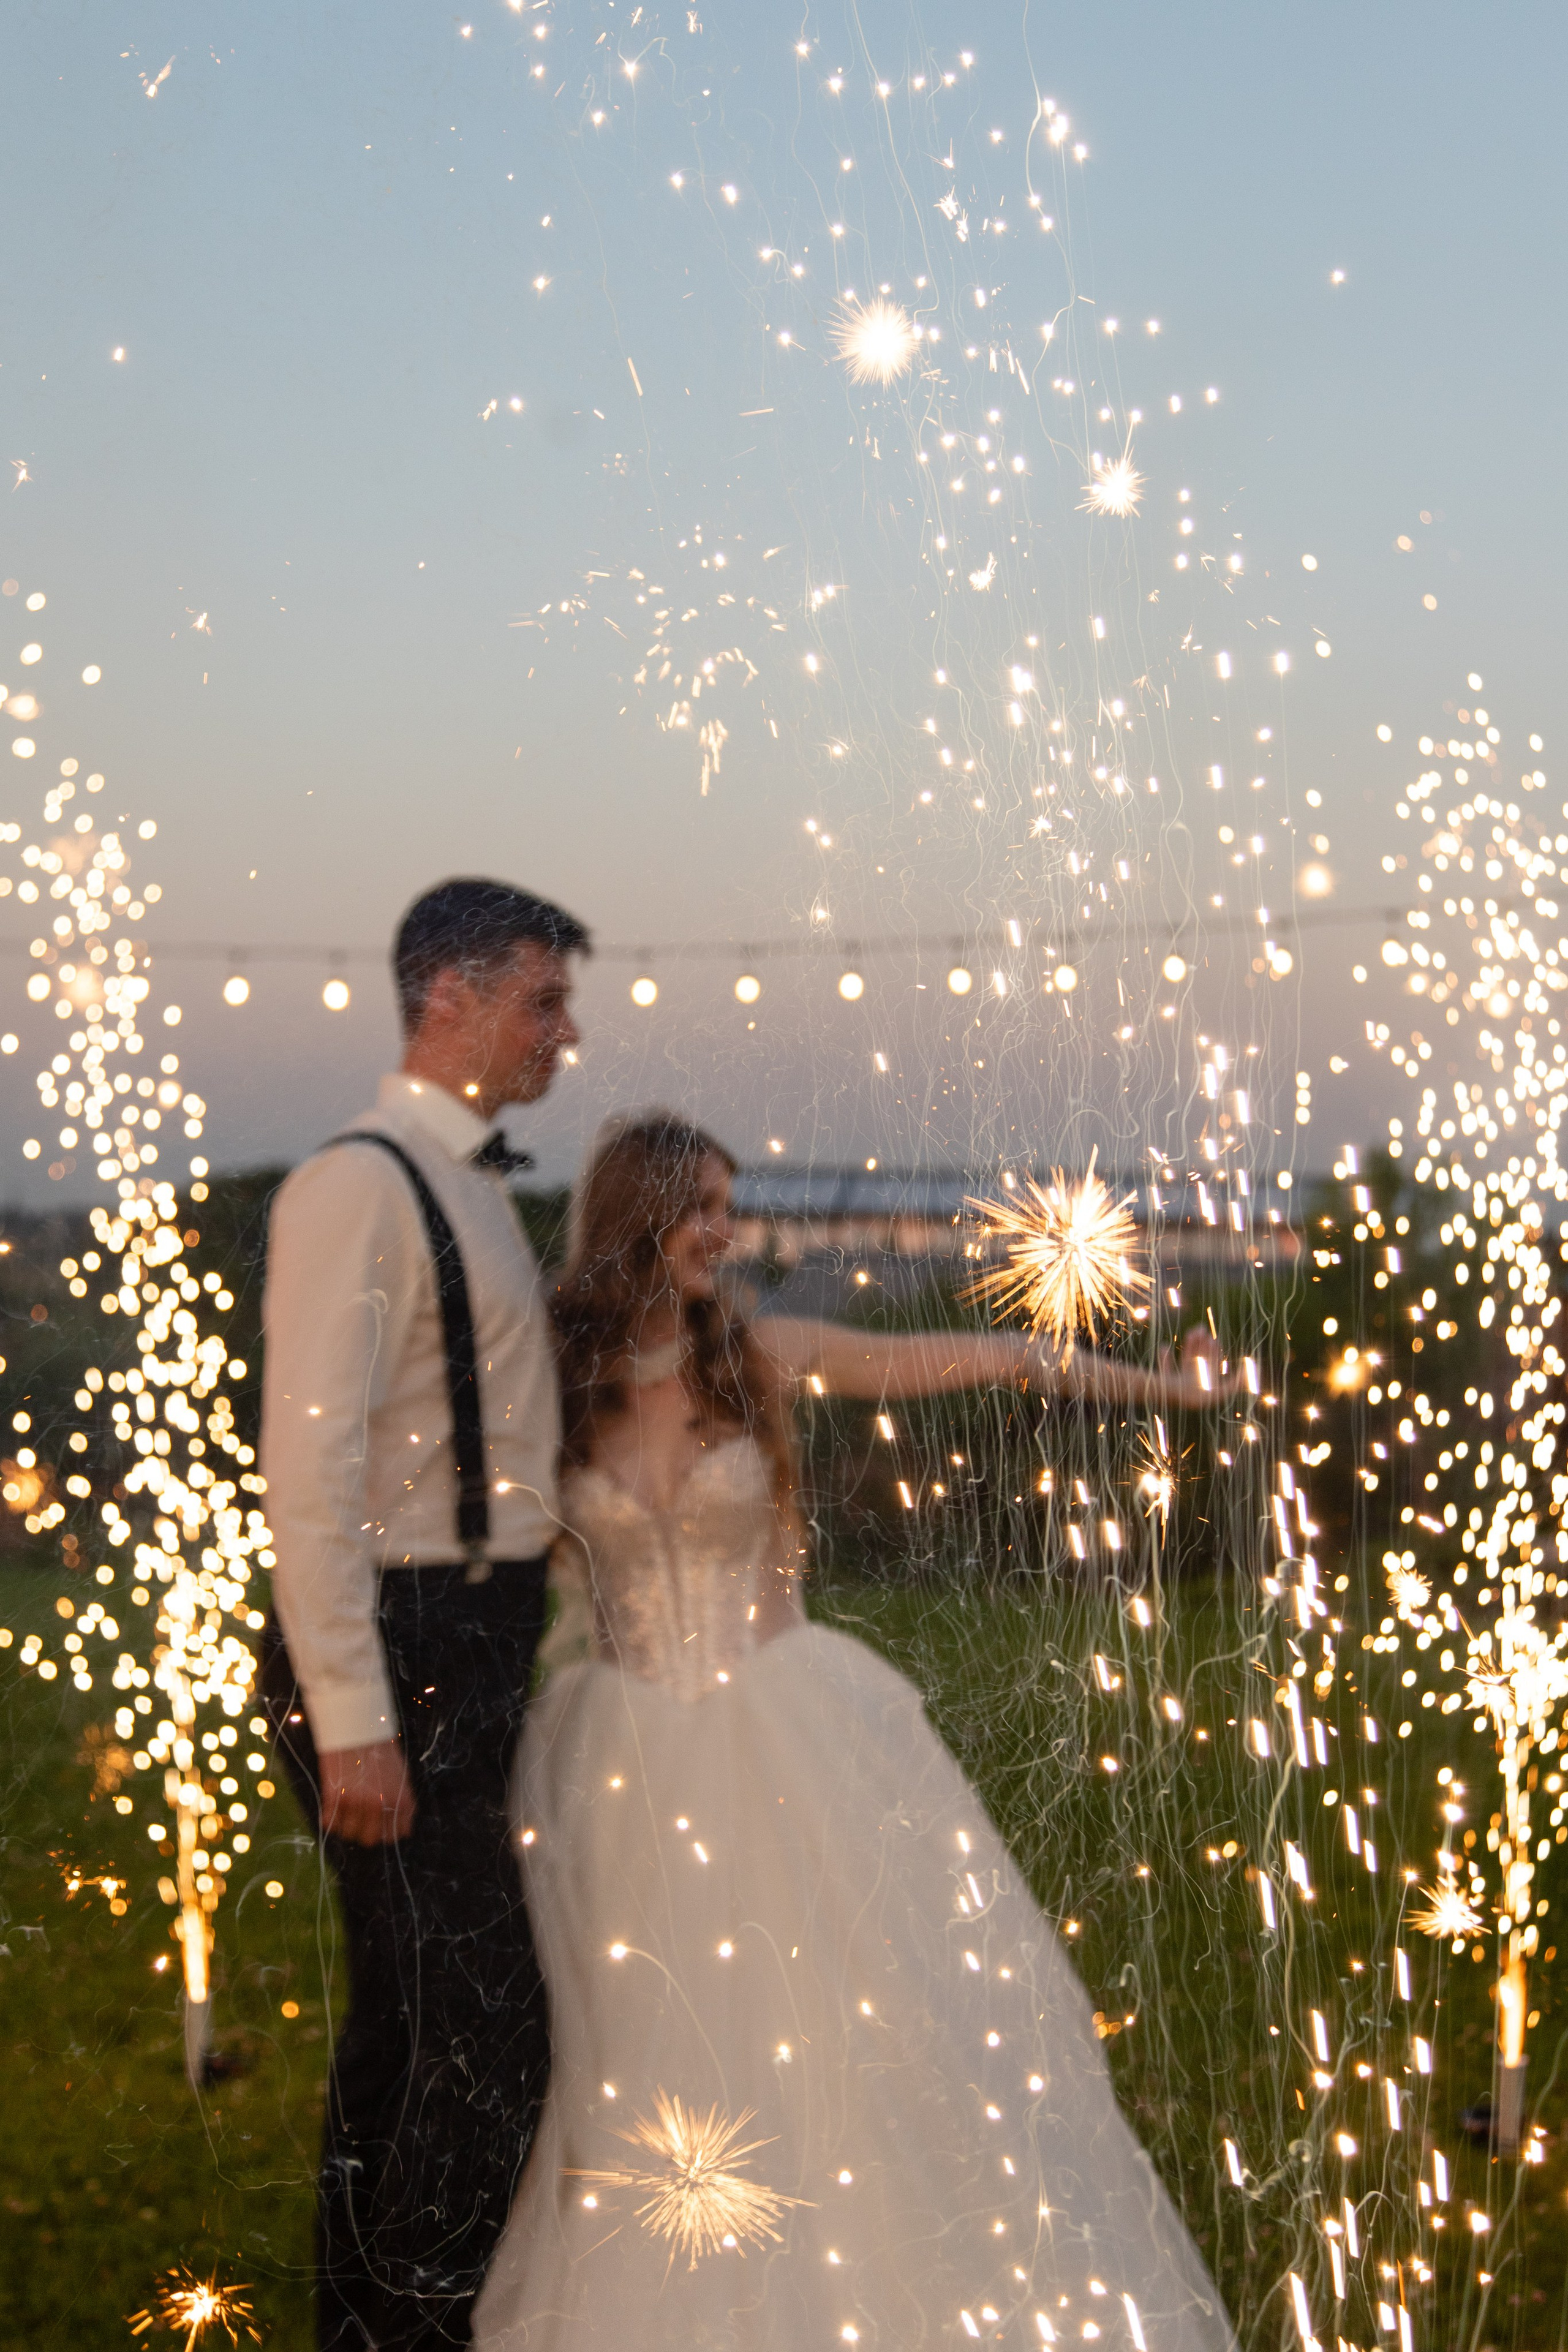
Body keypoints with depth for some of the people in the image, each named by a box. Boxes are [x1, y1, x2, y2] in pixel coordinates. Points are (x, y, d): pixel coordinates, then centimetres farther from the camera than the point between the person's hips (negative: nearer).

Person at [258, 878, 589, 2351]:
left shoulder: (469, 1185, 15)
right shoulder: (363, 1185, -15)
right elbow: (312, 1465, -21)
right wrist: (352, 1719, -24)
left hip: (474, 1652, 10)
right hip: (399, 1653, -10)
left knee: (407, 2024, 17)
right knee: (484, 2034, -8)